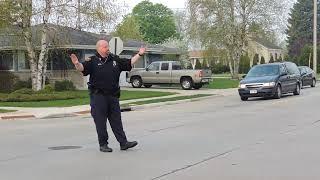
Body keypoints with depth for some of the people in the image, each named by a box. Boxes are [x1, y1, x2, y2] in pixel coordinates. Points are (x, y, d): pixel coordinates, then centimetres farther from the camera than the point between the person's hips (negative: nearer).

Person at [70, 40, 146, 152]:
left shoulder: (115, 59, 12)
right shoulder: (92, 61, -2)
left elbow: (129, 63, 20)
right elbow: (82, 68, -17)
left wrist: (139, 54, 15)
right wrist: (77, 64, -38)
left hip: (113, 95, 4)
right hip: (98, 96, -4)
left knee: (116, 120, 9)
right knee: (100, 121, 2)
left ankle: (123, 143, 12)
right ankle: (103, 144, 11)